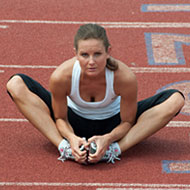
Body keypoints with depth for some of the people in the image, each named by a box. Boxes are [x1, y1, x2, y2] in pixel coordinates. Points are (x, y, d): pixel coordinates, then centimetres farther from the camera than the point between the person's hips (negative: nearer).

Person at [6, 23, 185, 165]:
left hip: (112, 124, 0)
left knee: (175, 100, -23)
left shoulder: (125, 77, -33)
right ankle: (65, 147, -24)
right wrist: (71, 137, -35)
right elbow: (60, 118, -13)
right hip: (75, 123, 0)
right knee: (16, 84, -22)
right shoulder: (61, 76, -32)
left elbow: (127, 122, -17)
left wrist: (108, 139, -37)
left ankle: (115, 149, -29)